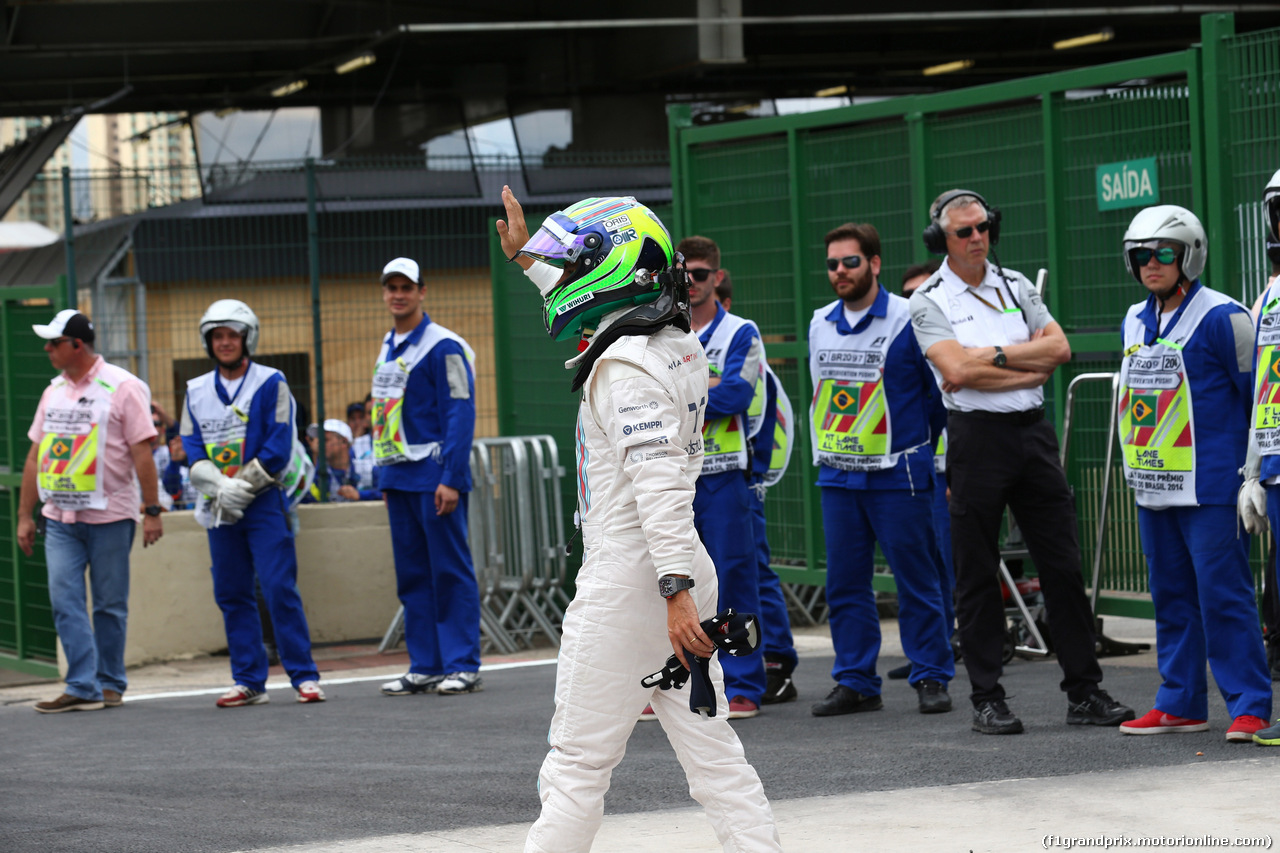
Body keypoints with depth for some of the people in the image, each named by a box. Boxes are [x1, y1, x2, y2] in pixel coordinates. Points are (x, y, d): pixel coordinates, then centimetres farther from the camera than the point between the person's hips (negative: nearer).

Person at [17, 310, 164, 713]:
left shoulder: (122, 387, -5)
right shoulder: (54, 391, 12)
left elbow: (142, 453, -8)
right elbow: (35, 456, 15)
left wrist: (152, 511, -12)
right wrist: (24, 515, 12)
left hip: (109, 516, -5)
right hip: (60, 518, 5)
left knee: (110, 605, 3)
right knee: (65, 602, -6)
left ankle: (109, 683, 14)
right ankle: (83, 687, -6)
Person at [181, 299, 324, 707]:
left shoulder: (270, 384, -2)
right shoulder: (196, 393, 12)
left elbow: (279, 448, -9)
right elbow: (193, 450, 6)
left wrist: (241, 487, -13)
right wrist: (220, 487, -12)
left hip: (266, 502, -5)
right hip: (220, 507, 5)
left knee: (279, 588, -10)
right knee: (231, 594, 5)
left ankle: (304, 677, -6)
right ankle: (249, 681, 12)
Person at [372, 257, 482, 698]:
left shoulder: (442, 346, -9)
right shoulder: (388, 347, 16)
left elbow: (460, 414, -13)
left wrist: (451, 479, -19)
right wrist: (386, 474, 15)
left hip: (434, 475, -8)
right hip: (397, 476, 8)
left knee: (450, 570, -5)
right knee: (412, 575, 9)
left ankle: (463, 666, -2)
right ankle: (425, 667, 13)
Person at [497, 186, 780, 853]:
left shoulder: (626, 369, -16)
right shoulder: (678, 346, 11)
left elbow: (660, 486, -25)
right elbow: (593, 310, 33)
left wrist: (676, 590, -31)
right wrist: (527, 258, 41)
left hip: (624, 585, -9)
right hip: (681, 576, 9)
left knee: (578, 763, -1)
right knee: (711, 750, 7)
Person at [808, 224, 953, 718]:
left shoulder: (908, 320, -6)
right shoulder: (820, 324, 10)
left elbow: (939, 391, 1)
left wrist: (924, 446, 3)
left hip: (897, 472, -5)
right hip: (837, 474, 5)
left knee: (916, 579, -1)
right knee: (845, 584, 6)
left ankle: (931, 678, 5)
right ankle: (855, 682, 12)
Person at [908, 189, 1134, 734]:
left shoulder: (1016, 285, 13)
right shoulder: (928, 301, -1)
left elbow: (1059, 347, 2)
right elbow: (956, 369, -15)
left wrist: (994, 355, -10)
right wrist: (1030, 365, -8)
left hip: (1033, 430, 4)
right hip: (976, 437, -4)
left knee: (1063, 565, 3)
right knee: (977, 575, 0)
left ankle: (1085, 693, 7)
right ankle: (987, 700, 7)